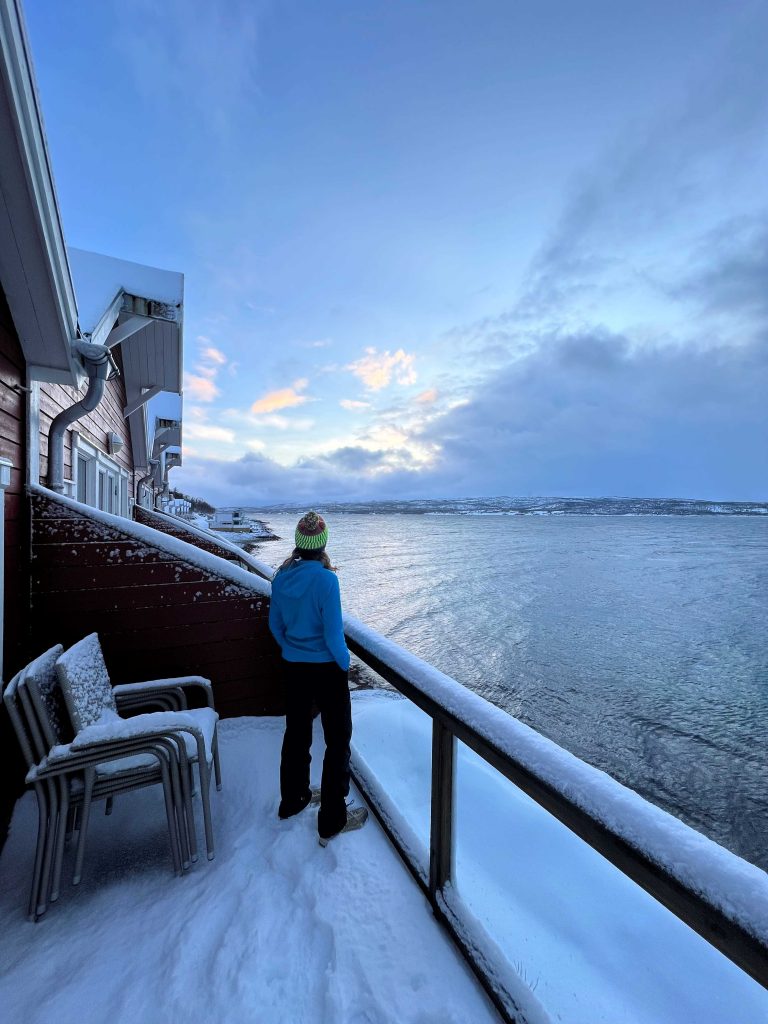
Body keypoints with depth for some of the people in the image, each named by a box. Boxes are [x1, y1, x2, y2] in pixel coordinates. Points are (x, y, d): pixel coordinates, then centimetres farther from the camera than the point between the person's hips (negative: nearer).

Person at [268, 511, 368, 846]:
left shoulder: (282, 576, -5)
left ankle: (292, 799, 44)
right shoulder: (325, 579, -23)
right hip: (326, 668, -6)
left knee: (296, 733, 24)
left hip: (293, 667, 6)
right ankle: (332, 821, 23)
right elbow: (332, 633, -22)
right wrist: (345, 663, -5)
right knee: (338, 740, 11)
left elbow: (275, 624, 5)